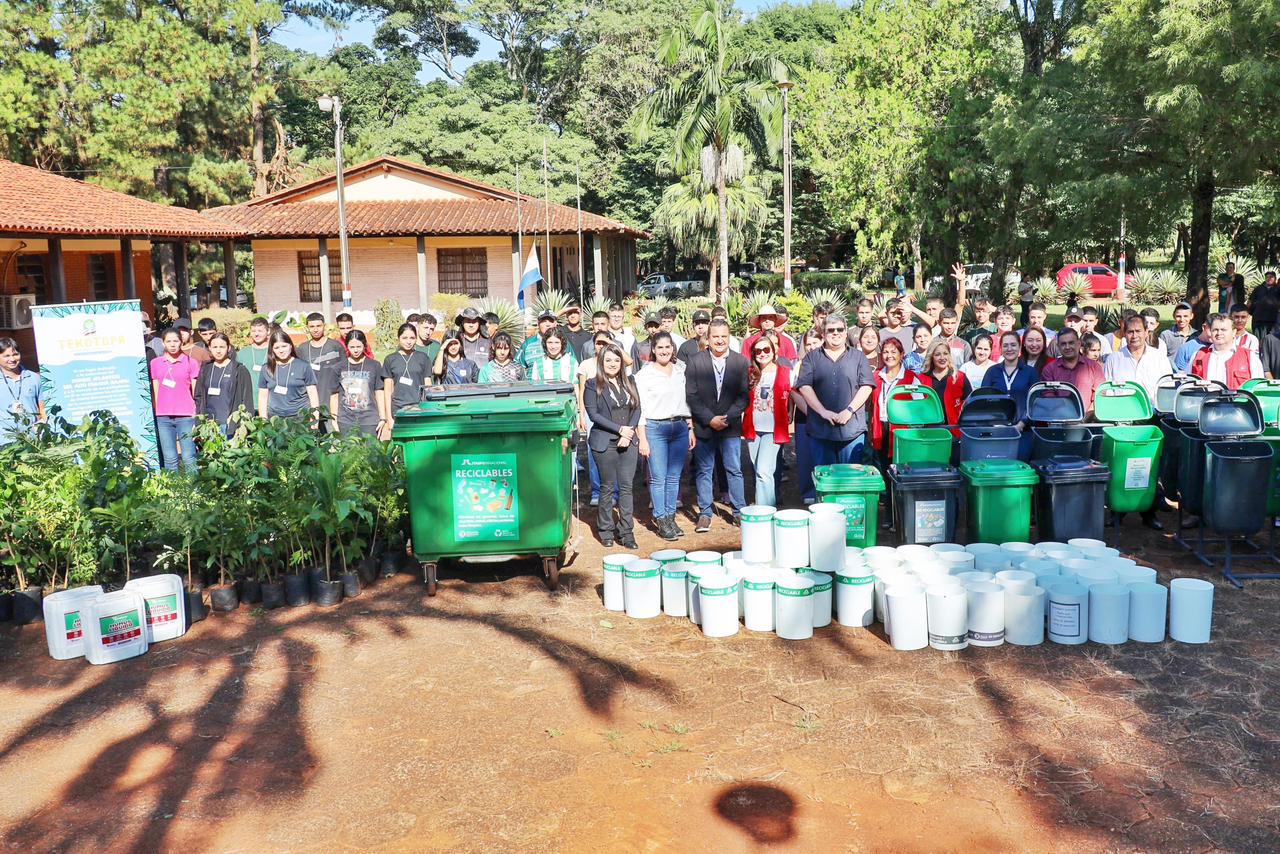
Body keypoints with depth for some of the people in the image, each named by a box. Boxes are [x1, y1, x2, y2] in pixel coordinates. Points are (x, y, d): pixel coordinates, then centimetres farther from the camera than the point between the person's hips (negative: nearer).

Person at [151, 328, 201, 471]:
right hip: (163, 417, 2)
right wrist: (155, 417, 10)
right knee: (169, 459, 2)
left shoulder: (191, 362, 5)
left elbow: (196, 392, 6)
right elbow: (155, 393, 14)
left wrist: (197, 417, 1)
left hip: (186, 416, -2)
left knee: (189, 458, -6)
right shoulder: (155, 363, 11)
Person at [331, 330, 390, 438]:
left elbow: (380, 394, 7)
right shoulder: (340, 367, 8)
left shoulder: (374, 366, 5)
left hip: (369, 421, -1)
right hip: (345, 422, 1)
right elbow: (335, 396, 11)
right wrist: (334, 420, 7)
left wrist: (383, 419, 4)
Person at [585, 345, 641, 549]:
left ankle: (625, 531, 8)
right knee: (607, 487, 4)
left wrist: (629, 431, -7)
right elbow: (593, 414, -9)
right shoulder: (593, 386, -2)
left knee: (626, 486, 2)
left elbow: (637, 409, 9)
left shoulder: (629, 382, 12)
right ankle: (606, 530, 16)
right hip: (605, 443, -3)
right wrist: (619, 429, -13)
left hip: (628, 441, 4)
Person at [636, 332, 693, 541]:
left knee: (674, 476, 7)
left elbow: (688, 401, 15)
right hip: (655, 428, -4)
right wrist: (642, 439, -7)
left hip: (680, 427, 4)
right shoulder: (644, 374, -2)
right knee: (658, 478, -2)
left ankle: (670, 517, 18)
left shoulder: (681, 369, 10)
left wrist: (691, 429, 11)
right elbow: (640, 408, -3)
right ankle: (661, 520, 7)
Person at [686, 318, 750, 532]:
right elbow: (691, 396, -3)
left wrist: (727, 418, -12)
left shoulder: (741, 362, 1)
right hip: (703, 426, 0)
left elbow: (744, 395, -2)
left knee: (734, 470, 5)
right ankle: (705, 513, 15)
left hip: (731, 426, 0)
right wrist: (709, 419, -12)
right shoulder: (695, 362, -1)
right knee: (703, 471, 6)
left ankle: (740, 510, 17)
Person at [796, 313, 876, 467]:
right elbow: (805, 386, 0)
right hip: (820, 430, 0)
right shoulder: (812, 358, 10)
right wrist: (823, 411, -12)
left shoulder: (858, 357, 11)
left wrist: (849, 410, -10)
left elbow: (866, 386, 2)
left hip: (852, 429, 0)